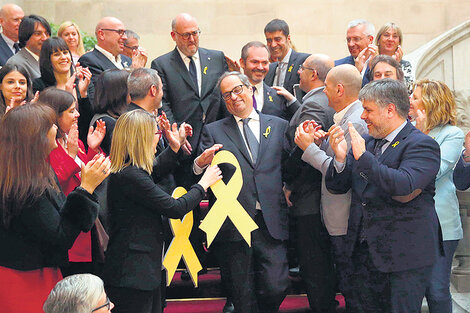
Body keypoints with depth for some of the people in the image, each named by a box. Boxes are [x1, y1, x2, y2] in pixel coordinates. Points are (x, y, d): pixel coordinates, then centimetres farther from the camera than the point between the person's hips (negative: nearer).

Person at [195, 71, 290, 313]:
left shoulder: (278, 126, 16)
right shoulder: (213, 131, 12)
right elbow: (199, 175, 4)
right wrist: (200, 163, -19)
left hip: (271, 223, 1)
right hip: (234, 225, 0)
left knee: (275, 288, -8)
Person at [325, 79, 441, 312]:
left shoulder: (422, 145, -11)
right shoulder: (366, 142, 11)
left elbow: (404, 186, -28)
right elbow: (336, 186, 11)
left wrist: (363, 157, -25)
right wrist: (340, 158, -10)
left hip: (403, 256, -7)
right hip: (362, 251, 7)